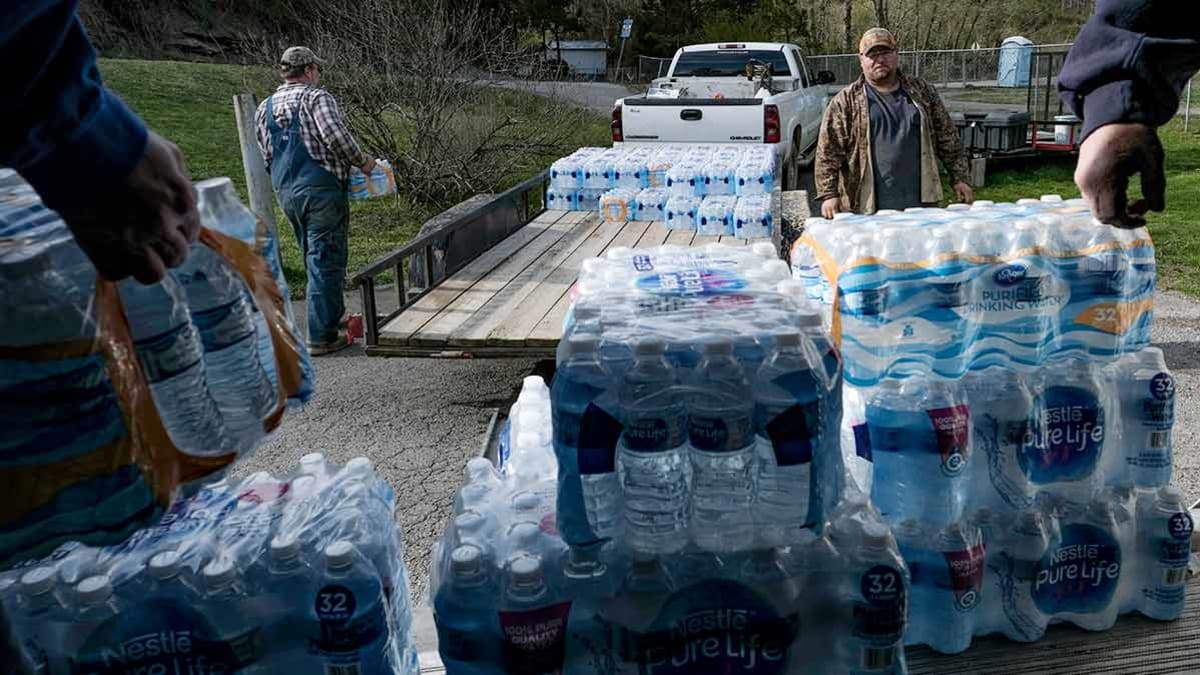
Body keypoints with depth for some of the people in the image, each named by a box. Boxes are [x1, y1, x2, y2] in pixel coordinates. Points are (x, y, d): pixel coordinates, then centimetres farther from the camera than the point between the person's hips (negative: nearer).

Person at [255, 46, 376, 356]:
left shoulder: (264, 108, 15)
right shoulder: (316, 97, -6)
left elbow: (266, 156, 15)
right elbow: (335, 135, -21)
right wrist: (362, 161, -7)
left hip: (286, 194, 7)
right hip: (321, 189, -7)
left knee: (314, 258, 21)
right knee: (326, 262, -3)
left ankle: (334, 316, 34)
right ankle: (321, 336, -3)